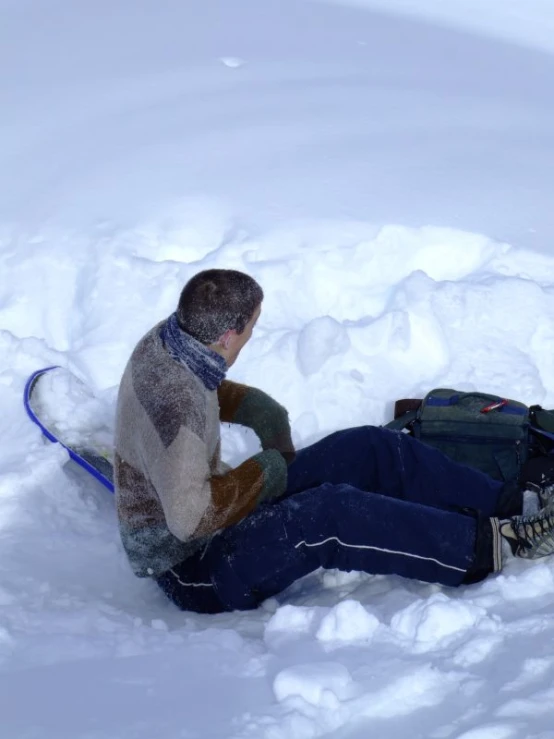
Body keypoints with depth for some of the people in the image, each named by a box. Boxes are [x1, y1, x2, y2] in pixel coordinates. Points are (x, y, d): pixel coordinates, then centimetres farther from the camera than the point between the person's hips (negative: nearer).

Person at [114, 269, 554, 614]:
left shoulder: (167, 339, -3)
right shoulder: (174, 404, -32)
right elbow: (190, 517, -37)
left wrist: (253, 405, 2)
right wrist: (261, 474, -21)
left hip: (227, 518, 10)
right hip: (193, 574, -10)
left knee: (372, 451, -1)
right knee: (330, 513, -33)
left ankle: (515, 506, -1)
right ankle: (493, 543, -23)